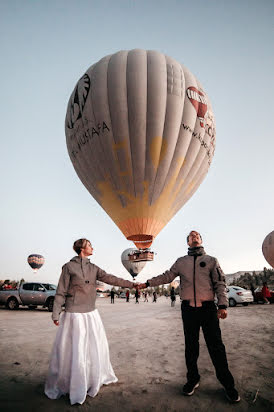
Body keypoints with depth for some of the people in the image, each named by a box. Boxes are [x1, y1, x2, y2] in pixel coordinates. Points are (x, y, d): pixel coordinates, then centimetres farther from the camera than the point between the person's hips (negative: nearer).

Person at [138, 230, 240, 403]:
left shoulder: (211, 260, 5)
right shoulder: (181, 262, 9)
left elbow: (220, 284, 2)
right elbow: (167, 277, 13)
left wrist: (223, 305, -9)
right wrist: (148, 283, 9)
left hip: (208, 308, -1)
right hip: (188, 309, 2)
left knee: (216, 346, 2)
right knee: (190, 346, 11)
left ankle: (228, 384, 20)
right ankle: (193, 379, 28)